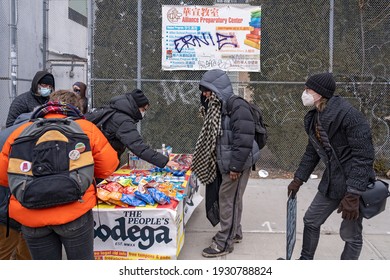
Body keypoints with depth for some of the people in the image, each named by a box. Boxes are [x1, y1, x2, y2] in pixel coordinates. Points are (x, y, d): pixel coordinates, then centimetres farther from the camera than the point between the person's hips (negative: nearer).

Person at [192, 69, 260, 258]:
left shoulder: (237, 107, -19)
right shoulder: (216, 107, 10)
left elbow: (244, 140, -24)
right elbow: (211, 137, 17)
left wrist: (236, 166, -22)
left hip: (237, 164, -9)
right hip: (225, 163, 9)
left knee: (228, 199, -2)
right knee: (232, 198, 19)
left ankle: (224, 242, 10)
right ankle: (234, 233, 35)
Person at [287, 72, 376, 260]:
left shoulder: (348, 115, -22)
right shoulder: (314, 118, 4)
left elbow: (364, 156, -24)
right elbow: (312, 152, 16)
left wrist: (352, 195, -26)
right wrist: (298, 180, 14)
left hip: (355, 184, -8)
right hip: (331, 182, 8)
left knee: (350, 234, 5)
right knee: (311, 221, 15)